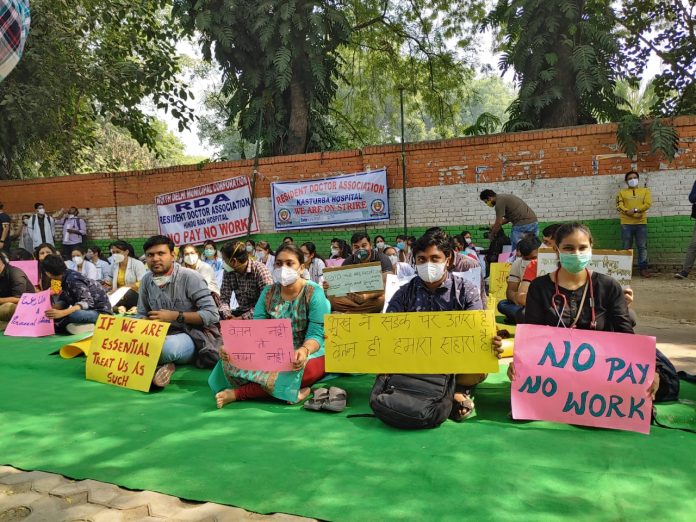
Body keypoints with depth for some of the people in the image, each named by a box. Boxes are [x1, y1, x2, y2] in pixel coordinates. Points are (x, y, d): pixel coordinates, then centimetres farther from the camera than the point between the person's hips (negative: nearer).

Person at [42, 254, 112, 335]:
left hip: (100, 311, -10)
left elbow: (88, 302, -30)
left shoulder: (72, 279, -21)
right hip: (88, 310, 10)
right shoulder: (66, 278, 6)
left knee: (72, 315, -35)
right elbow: (64, 301, 5)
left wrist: (62, 313, -40)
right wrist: (50, 308, -13)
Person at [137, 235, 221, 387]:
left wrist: (175, 316, -21)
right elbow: (142, 314, 13)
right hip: (163, 335, 5)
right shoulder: (146, 280, 3)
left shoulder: (190, 277, -15)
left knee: (168, 346, -37)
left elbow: (212, 315, -17)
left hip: (193, 336, -5)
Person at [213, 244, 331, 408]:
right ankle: (290, 390, -24)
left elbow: (316, 335, -16)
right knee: (230, 359, -19)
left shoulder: (314, 293, -9)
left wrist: (304, 350, -40)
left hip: (307, 353, -4)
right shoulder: (268, 293, 5)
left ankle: (237, 393, -20)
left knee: (291, 371, -39)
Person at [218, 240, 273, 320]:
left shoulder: (260, 270, -18)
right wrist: (227, 315, -20)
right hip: (241, 311, 5)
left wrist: (242, 318, -26)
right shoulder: (228, 272, -1)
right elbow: (224, 298, 1)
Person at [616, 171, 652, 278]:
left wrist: (635, 210, -17)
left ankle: (643, 268, 4)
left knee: (642, 247, 0)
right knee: (626, 247, 3)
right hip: (626, 223, -1)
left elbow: (648, 204, -2)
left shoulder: (645, 190, 12)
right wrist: (634, 215, -14)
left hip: (641, 223, 1)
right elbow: (619, 206, -4)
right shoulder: (622, 192, 9)